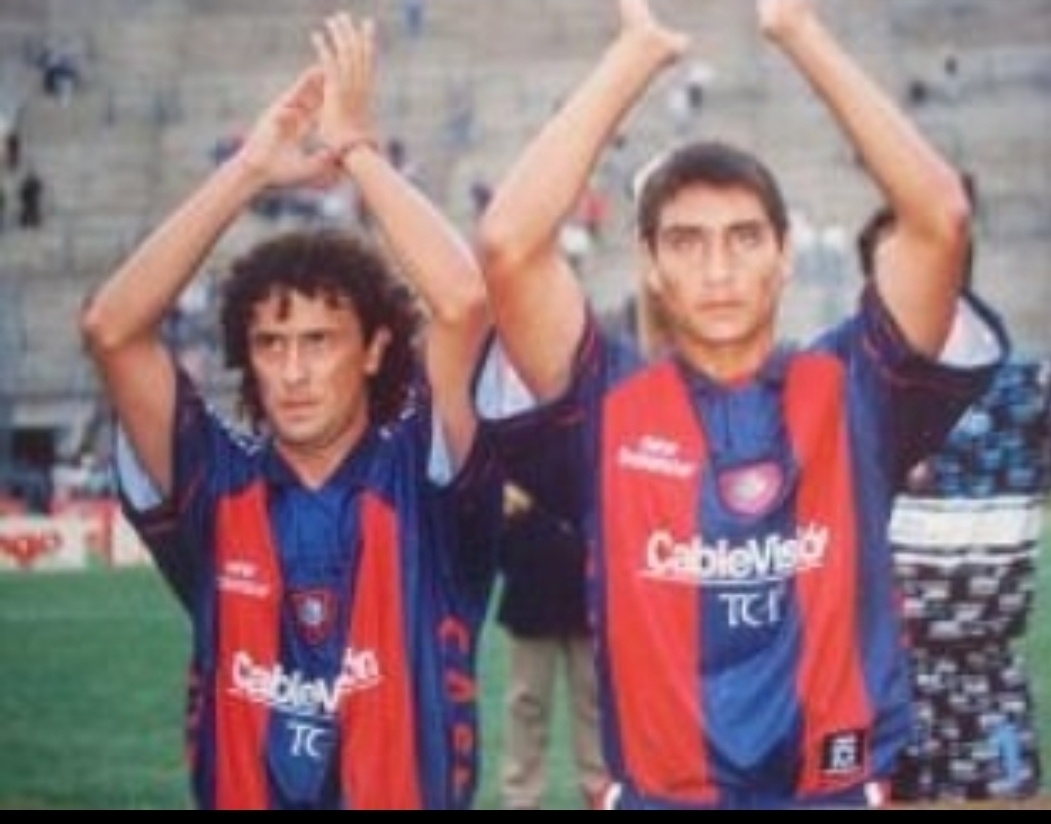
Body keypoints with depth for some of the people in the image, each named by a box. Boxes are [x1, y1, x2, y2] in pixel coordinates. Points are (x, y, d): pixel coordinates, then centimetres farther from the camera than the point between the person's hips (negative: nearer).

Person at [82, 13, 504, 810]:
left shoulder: (423, 480, -4)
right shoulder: (215, 483, 2)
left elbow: (463, 306, -20)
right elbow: (111, 329, -9)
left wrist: (356, 147, -11)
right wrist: (250, 169, -9)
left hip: (411, 794, -2)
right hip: (242, 795, 2)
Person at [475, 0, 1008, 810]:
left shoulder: (851, 390, 3)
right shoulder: (610, 403, 1)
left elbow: (941, 218, -9)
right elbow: (508, 241, -11)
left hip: (838, 792, 1)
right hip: (658, 794, 0)